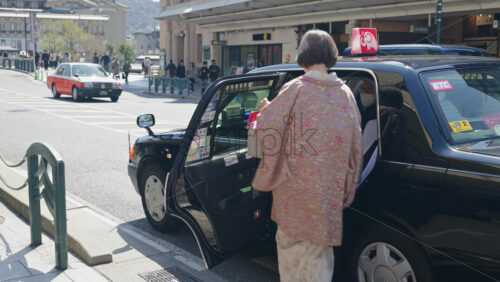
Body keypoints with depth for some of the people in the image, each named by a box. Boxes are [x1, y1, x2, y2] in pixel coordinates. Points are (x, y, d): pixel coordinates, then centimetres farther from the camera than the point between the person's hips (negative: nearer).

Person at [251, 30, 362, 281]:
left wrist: (265, 109, 13)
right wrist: (348, 188, 17)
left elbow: (267, 127, -9)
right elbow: (355, 142, 6)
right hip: (330, 186, 4)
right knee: (320, 246, 14)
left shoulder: (295, 89, -11)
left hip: (297, 185, -3)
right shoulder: (345, 93, 2)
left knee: (291, 241, 13)